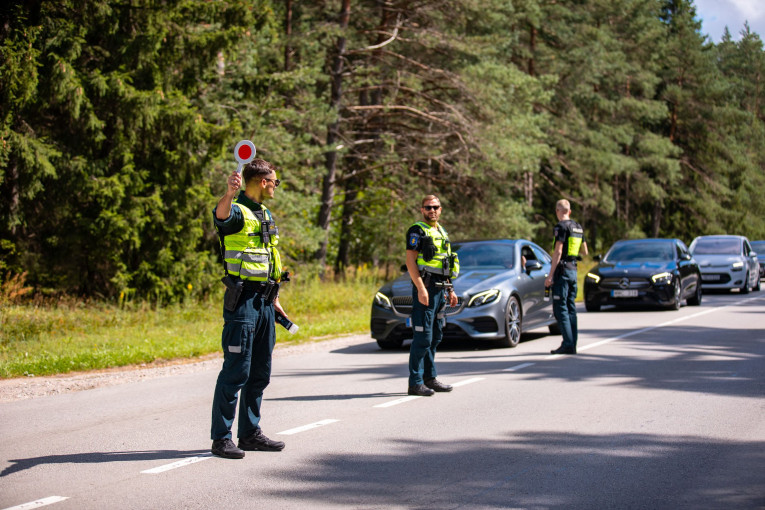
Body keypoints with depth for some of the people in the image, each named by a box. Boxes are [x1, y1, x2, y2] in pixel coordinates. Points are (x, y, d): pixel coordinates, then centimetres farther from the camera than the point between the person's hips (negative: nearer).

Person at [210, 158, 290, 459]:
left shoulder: (265, 215, 19)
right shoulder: (238, 211, -9)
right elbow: (221, 214, -35)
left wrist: (274, 299, 25)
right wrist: (229, 193, -57)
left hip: (264, 301, 9)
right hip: (242, 300, -9)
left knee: (260, 372, 13)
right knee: (236, 371, -9)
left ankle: (250, 433, 22)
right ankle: (221, 439, -4)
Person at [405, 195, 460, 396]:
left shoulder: (442, 232, 20)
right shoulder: (417, 231, -6)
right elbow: (410, 261, -14)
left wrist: (450, 290, 19)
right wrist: (420, 288, -22)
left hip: (440, 289, 9)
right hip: (425, 288, -9)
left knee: (435, 337, 12)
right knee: (422, 338, -10)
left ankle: (430, 378, 19)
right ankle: (415, 383, -9)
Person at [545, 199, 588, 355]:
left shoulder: (561, 227, -12)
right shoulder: (578, 227, 13)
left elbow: (558, 252, -18)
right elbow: (585, 252, 21)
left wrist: (550, 275, -17)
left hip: (562, 270, -8)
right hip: (573, 270, 8)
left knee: (560, 308, -7)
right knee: (570, 308, 11)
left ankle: (568, 344, -13)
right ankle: (572, 344, 11)